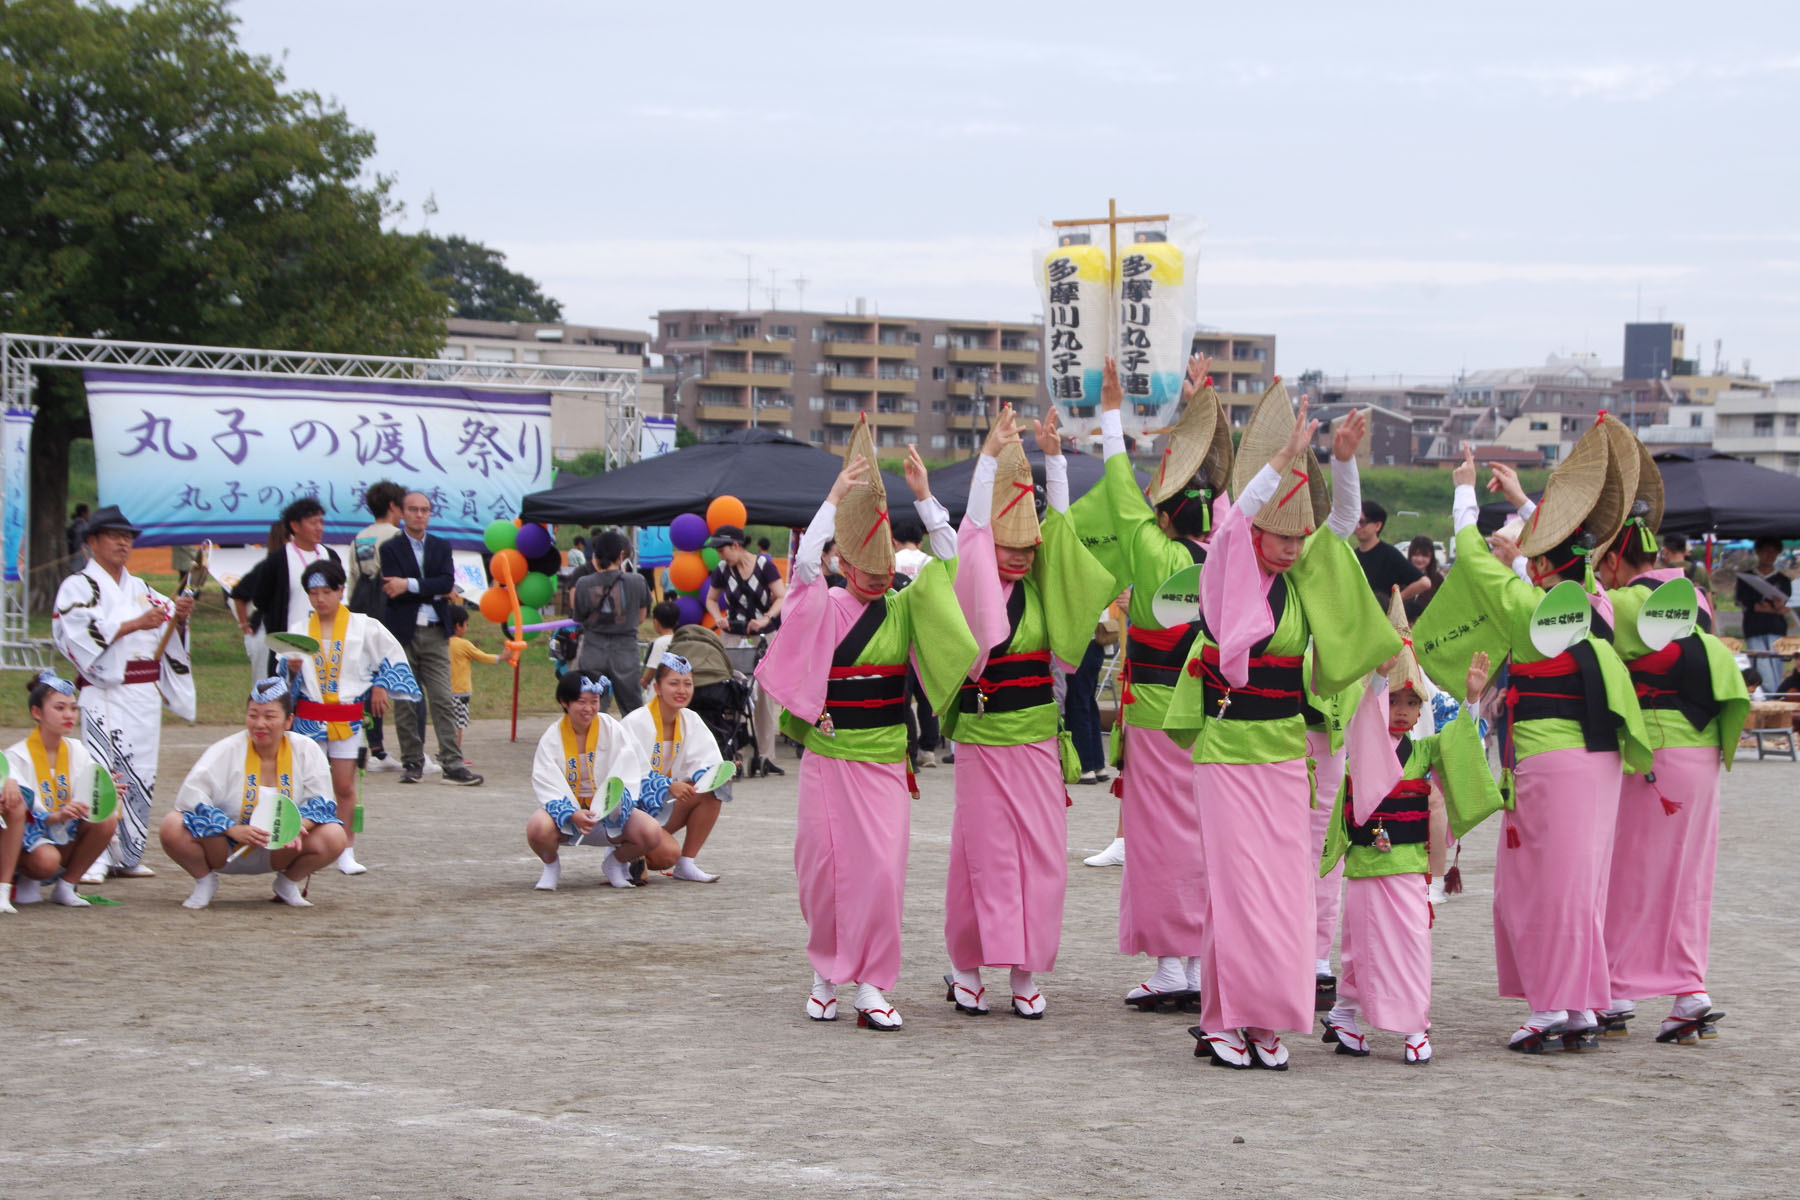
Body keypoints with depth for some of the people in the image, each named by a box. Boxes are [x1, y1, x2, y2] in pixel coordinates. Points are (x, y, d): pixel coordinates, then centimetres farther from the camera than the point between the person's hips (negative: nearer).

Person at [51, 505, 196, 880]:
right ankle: (94, 859, -16)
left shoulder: (141, 589, 20)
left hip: (146, 694, 7)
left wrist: (179, 616, -6)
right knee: (101, 772, -16)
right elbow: (83, 635, -15)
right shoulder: (79, 587, 1)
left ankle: (127, 856, 15)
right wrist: (136, 624, -19)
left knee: (140, 777, 6)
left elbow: (171, 632, 17)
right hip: (104, 694, -7)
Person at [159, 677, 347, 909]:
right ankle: (205, 881, 2)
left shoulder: (306, 751, -4)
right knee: (173, 827, -30)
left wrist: (297, 826, -27)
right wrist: (232, 829, -32)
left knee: (333, 838, -24)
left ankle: (288, 883, 6)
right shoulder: (226, 751, -11)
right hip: (224, 851, -1)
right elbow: (189, 797, -19)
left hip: (280, 853, 1)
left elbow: (321, 802, -4)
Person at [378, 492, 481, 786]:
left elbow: (447, 582, -4)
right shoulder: (390, 549, 3)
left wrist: (411, 585, -13)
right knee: (405, 703, 2)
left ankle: (452, 764, -8)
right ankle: (412, 762, 11)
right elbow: (394, 592, -10)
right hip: (403, 632, -2)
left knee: (443, 701, -5)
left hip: (435, 633, 2)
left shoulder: (441, 547, 13)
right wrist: (435, 592, -8)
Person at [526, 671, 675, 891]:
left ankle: (615, 862, 10)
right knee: (538, 828, -36)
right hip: (566, 810, -1)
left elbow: (628, 780, -10)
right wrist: (573, 816, -33)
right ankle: (551, 865, 2)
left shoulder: (613, 730, -5)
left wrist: (615, 806, -31)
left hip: (608, 814, 2)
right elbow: (548, 788, -14)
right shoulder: (552, 738, -7)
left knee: (652, 832, -26)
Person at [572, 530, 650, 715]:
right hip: (625, 650, 0)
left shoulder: (584, 584, -6)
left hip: (593, 652, 0)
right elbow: (640, 618, 5)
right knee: (633, 710, 9)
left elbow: (579, 618, 6)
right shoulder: (636, 582, -7)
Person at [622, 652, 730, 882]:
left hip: (666, 805, 6)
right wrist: (669, 786, -37)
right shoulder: (635, 723, -15)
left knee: (712, 793, -18)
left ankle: (686, 863, -11)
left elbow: (706, 763, -6)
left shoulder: (691, 721, 4)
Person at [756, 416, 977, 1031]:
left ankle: (870, 985, 0)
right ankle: (826, 974, 20)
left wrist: (926, 500, -8)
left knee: (881, 868, -7)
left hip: (885, 756, 1)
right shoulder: (822, 608, -1)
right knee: (823, 865, 3)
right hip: (828, 753, -1)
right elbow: (805, 562, -18)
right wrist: (836, 495, -19)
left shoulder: (904, 610, 5)